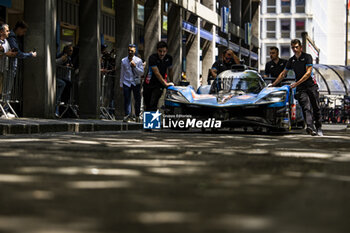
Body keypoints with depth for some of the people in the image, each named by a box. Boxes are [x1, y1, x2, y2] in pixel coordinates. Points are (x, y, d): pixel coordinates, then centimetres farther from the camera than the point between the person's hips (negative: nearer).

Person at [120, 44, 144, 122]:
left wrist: (135, 66, -17)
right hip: (126, 83, 0)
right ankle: (127, 115, -9)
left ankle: (137, 116, 20)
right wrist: (121, 84, 9)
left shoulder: (138, 60, -1)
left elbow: (142, 73, -5)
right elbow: (122, 73, 9)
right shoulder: (123, 61, 4)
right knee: (127, 99, -9)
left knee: (137, 100, 6)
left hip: (136, 83, 0)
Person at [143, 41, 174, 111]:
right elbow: (157, 73, -20)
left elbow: (170, 70, 16)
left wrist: (171, 82, 17)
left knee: (153, 105, -16)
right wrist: (165, 83, -23)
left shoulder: (169, 58, -3)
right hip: (149, 84, -1)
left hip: (159, 85, 1)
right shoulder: (152, 58, -16)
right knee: (147, 104, 8)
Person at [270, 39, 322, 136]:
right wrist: (273, 84, 18)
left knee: (316, 108, 3)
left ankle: (319, 129, 13)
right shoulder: (291, 60, 13)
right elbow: (283, 74, 22)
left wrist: (297, 83, -16)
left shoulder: (307, 57, -2)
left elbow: (308, 73, -11)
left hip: (311, 85, -2)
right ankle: (310, 127, -34)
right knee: (306, 108, -16)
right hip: (301, 88, 2)